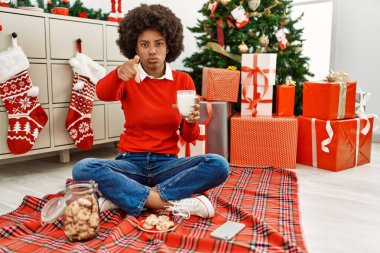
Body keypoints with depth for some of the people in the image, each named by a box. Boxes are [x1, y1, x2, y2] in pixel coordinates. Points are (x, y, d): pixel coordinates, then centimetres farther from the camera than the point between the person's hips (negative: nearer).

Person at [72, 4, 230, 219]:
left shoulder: (183, 80, 2)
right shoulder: (128, 80, 1)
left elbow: (190, 137, 3)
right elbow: (103, 94, -24)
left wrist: (191, 121, -20)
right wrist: (118, 74, -46)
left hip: (167, 164, 1)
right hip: (131, 163, 0)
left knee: (218, 165, -27)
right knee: (83, 169, -28)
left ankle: (120, 197, -23)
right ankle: (171, 203, -27)